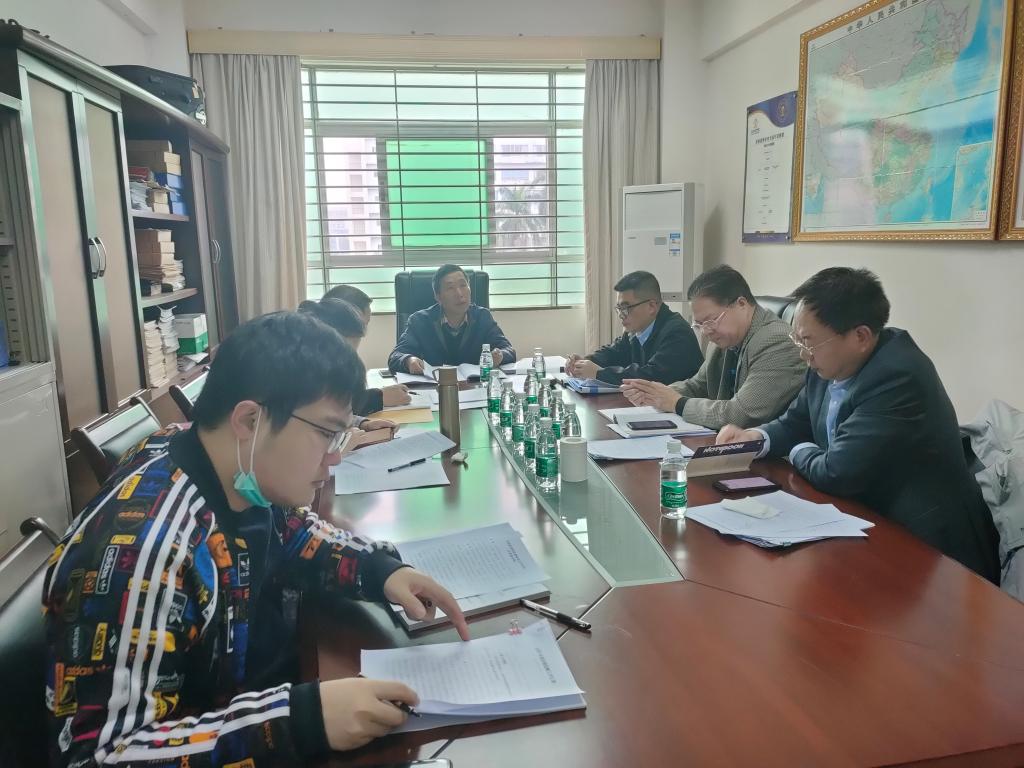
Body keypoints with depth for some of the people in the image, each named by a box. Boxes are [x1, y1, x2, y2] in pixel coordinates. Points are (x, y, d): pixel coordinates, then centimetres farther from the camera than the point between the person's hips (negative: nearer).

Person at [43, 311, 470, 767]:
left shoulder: (245, 474, -9)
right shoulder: (143, 544, -31)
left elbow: (296, 538, 10)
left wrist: (380, 571, -8)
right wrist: (302, 719, -36)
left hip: (264, 698, 7)